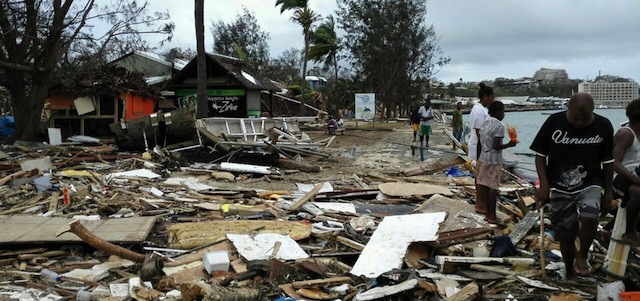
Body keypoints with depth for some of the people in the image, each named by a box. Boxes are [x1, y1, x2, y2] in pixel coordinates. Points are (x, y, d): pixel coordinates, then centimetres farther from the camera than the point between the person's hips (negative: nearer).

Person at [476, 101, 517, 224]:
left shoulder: (485, 123, 8)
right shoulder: (499, 126, -15)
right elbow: (495, 146, -19)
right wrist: (509, 145, -7)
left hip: (483, 158, 8)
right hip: (494, 160, -7)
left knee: (484, 186, 9)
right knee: (493, 188, 0)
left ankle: (488, 214, 17)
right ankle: (492, 216, 7)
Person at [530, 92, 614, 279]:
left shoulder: (603, 126, -8)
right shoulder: (554, 122, -12)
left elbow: (608, 162, 3)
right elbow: (540, 155, -4)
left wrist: (608, 192, 4)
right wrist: (544, 184, -13)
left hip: (590, 184, 0)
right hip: (560, 187, 0)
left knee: (590, 217, -29)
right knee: (565, 235, 7)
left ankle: (582, 256, -2)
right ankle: (570, 273, 31)